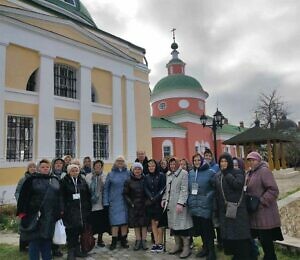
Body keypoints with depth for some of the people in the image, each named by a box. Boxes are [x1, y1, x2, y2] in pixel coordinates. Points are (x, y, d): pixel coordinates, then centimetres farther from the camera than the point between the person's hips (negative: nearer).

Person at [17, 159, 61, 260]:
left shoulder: (55, 180, 9)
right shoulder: (31, 180, -2)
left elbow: (59, 197, 12)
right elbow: (23, 197, -5)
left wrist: (59, 213, 9)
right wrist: (22, 212, -11)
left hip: (50, 217, 3)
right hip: (34, 215, -3)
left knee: (47, 239, 12)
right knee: (35, 239, 4)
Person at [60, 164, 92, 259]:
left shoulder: (82, 181, 9)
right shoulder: (64, 181, -3)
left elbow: (88, 195, 11)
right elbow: (61, 196, -7)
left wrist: (89, 208, 8)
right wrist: (62, 209, -13)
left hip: (82, 210, 4)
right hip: (70, 210, -4)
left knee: (79, 229, 8)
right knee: (71, 230, -2)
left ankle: (77, 250, 22)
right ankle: (71, 251, 11)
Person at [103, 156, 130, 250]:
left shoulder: (128, 173, 3)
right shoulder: (111, 174, 2)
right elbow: (106, 188, 4)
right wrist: (106, 202, -2)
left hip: (126, 201, 1)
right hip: (114, 201, -1)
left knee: (125, 221, 7)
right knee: (115, 221, 0)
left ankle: (123, 240, 21)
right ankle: (114, 242, 12)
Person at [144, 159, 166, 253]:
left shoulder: (161, 175, -1)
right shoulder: (146, 177, 12)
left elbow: (163, 189, -7)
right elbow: (146, 189, 4)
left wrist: (155, 198, -14)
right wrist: (151, 198, -12)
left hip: (159, 202, -4)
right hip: (150, 203, 4)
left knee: (158, 223, -5)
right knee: (153, 222, 6)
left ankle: (160, 243, 4)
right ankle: (156, 242, 12)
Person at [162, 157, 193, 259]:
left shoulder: (183, 173, -8)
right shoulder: (168, 174, 14)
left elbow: (184, 190, -15)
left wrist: (180, 203, -21)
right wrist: (164, 199, 14)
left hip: (179, 204, -7)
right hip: (170, 204, 7)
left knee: (182, 224, -4)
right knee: (173, 224, 11)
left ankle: (186, 247, 8)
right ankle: (178, 244, 25)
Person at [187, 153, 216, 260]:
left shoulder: (210, 172, -6)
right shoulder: (191, 173, 9)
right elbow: (188, 188, 14)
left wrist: (208, 197, -13)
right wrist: (189, 200, 5)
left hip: (205, 205, -5)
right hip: (194, 205, 5)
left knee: (207, 228, 0)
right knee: (199, 227, 13)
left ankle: (211, 251, 16)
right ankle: (205, 248, 30)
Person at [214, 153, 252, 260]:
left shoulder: (237, 173, -4)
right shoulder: (217, 175, 10)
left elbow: (238, 184, -24)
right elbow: (217, 193, 12)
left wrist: (227, 174, -16)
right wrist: (217, 210, 12)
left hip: (237, 209, -5)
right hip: (224, 210, 5)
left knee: (240, 233, 0)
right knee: (227, 234, 10)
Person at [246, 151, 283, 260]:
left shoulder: (264, 171, -13)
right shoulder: (250, 173, 14)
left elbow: (273, 190, -21)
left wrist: (261, 202, -20)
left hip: (264, 213, -8)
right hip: (254, 213, 8)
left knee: (266, 239, 0)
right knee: (262, 238, 17)